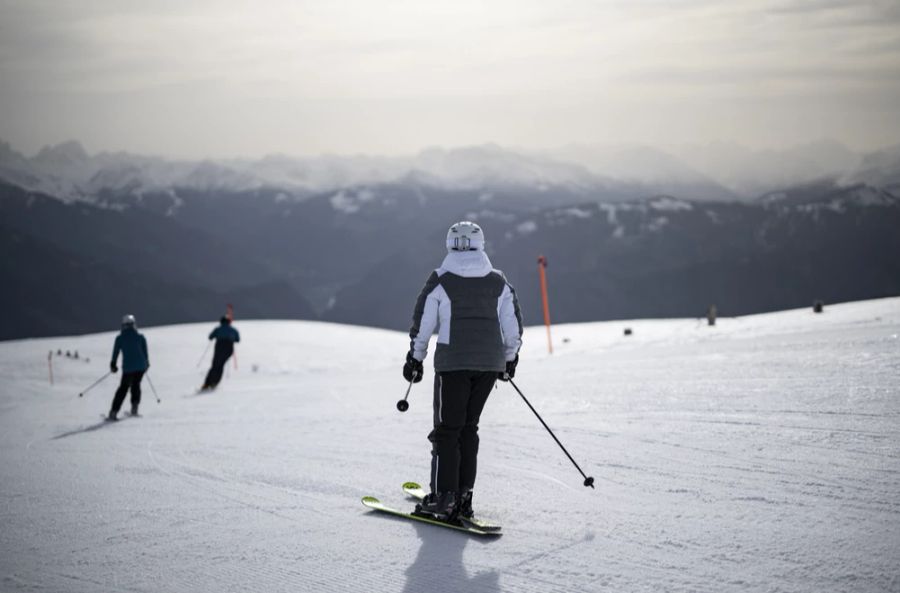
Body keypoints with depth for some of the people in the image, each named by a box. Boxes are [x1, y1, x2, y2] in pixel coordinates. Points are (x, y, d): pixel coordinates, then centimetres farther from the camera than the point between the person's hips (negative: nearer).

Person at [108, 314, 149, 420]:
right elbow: (145, 352, 7)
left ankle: (114, 412, -1)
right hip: (141, 366, 1)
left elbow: (115, 353, 6)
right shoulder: (140, 337, 3)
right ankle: (134, 407, 14)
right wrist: (147, 363, 22)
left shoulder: (119, 338, 1)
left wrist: (113, 365, 20)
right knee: (136, 385, 23)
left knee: (123, 388, 8)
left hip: (128, 367, -1)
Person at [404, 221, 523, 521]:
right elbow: (513, 326, 10)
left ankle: (443, 497, -1)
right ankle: (463, 497, 12)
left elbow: (422, 323, -1)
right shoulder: (499, 282, 7)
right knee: (469, 427, 13)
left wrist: (415, 358, 11)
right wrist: (510, 358, 23)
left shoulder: (440, 280, -3)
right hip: (491, 363, 4)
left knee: (447, 429, 3)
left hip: (453, 362, -4)